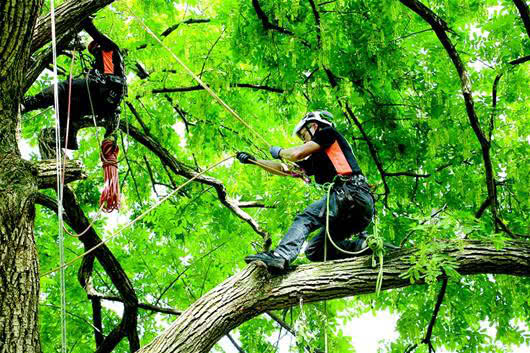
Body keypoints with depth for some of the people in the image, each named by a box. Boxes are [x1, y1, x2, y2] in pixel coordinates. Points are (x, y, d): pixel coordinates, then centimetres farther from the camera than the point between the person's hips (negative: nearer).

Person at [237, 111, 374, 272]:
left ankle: (282, 255, -42)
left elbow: (297, 154, 0)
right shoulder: (315, 160, 32)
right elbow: (284, 168, 36)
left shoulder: (328, 133, 11)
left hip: (351, 192, -9)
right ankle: (361, 244, -7)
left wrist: (279, 152, 21)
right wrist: (253, 160, 37)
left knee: (305, 219, -22)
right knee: (314, 250, 4)